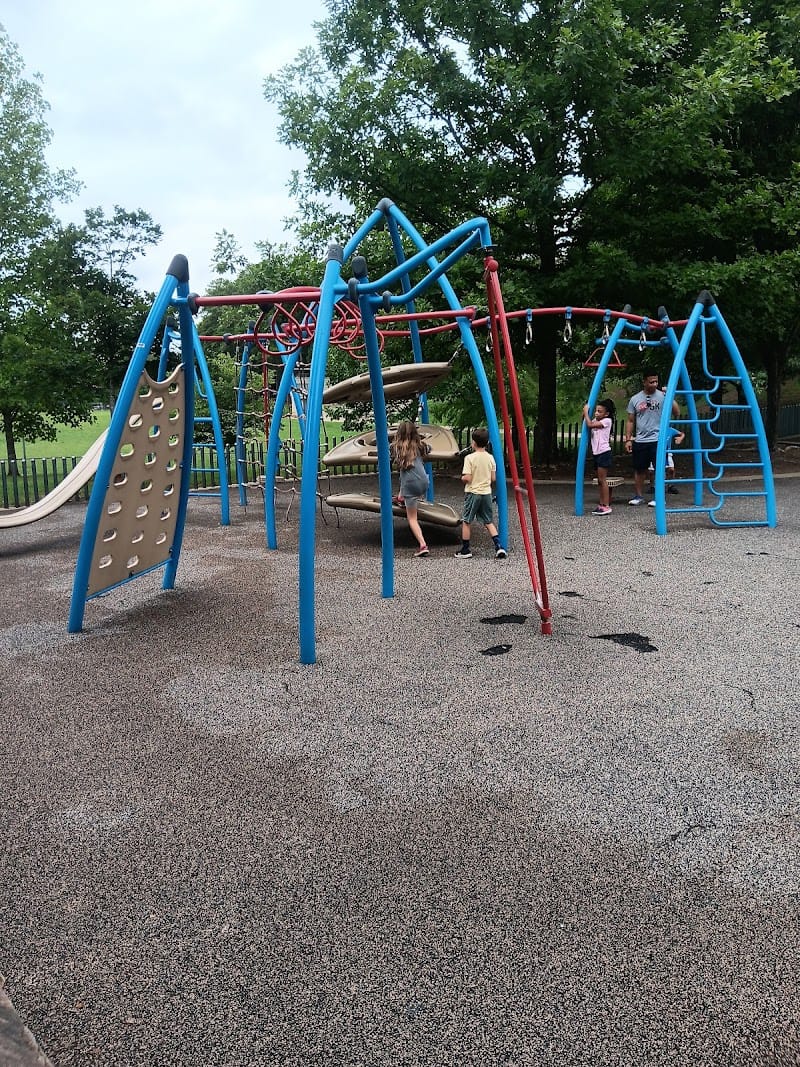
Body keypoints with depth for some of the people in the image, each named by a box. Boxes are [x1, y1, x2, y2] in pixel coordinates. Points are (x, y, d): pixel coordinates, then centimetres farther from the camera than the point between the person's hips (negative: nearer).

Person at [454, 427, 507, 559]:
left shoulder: (469, 457, -14)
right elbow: (493, 479, 3)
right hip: (486, 493, 5)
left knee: (466, 522, 8)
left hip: (472, 493, -4)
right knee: (489, 521, 13)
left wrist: (462, 478, 3)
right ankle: (498, 547, 1)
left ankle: (465, 550, 12)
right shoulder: (491, 458, 1)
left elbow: (467, 478, -18)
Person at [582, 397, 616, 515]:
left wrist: (586, 412, -8)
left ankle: (606, 506, -7)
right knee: (599, 480, 10)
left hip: (604, 452, -9)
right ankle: (601, 504, 15)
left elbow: (590, 425, -18)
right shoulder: (595, 421, 15)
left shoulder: (607, 421, -9)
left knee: (602, 479, -9)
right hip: (596, 453, 9)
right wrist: (584, 413, 4)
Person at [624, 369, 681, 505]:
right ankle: (639, 496, 22)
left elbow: (677, 413, -8)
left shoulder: (663, 396, -1)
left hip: (658, 440, -2)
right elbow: (630, 421, 10)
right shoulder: (635, 399, 5)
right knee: (639, 469, 9)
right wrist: (628, 439, 3)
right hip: (640, 441, 2)